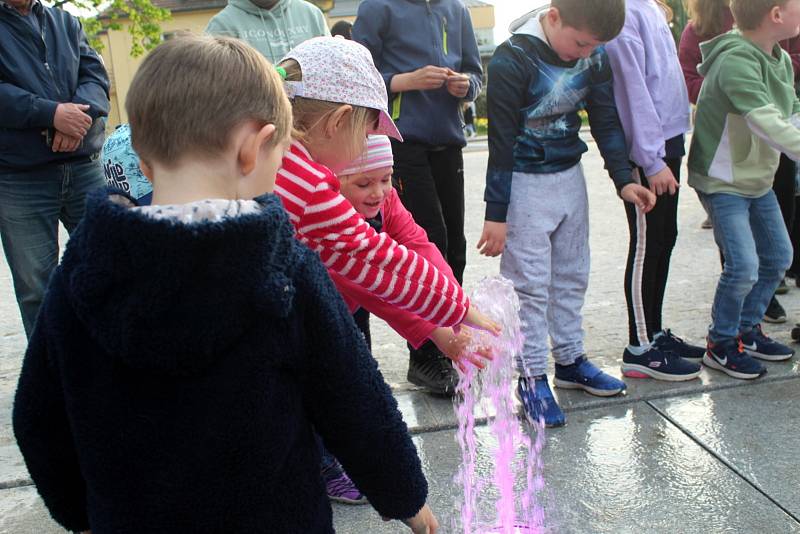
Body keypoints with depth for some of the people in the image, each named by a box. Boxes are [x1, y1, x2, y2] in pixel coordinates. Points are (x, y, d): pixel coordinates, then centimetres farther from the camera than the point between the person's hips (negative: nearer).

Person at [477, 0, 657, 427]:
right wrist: (496, 213, -15)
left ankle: (570, 360, 28)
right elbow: (501, 141, -17)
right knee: (530, 283, -2)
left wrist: (623, 179, 0)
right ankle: (531, 377, 10)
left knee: (572, 275, 14)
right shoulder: (513, 59, -20)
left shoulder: (594, 55, -3)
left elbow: (605, 120, 8)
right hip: (525, 183, -6)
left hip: (570, 176, 6)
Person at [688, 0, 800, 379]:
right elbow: (765, 122, -35)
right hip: (723, 181, -9)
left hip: (759, 178, 9)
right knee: (743, 266, -13)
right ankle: (721, 345, 8)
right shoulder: (735, 61, -25)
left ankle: (746, 330, 32)